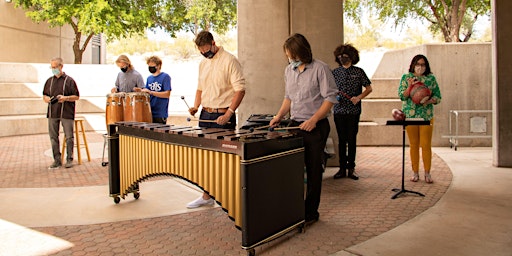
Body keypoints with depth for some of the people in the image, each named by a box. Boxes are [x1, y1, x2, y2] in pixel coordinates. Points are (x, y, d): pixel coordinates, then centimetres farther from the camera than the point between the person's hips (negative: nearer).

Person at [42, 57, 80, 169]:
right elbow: (44, 95, 22)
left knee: (69, 137, -1)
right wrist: (46, 98, -1)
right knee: (53, 137, 6)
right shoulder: (49, 81, 14)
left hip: (66, 113, -5)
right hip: (52, 113, 5)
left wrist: (65, 98, -18)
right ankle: (57, 160, 15)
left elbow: (76, 96, -2)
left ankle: (69, 159, 10)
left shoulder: (69, 80, 0)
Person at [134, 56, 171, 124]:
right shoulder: (149, 78, 13)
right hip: (150, 112, 6)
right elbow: (147, 91, 17)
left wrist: (151, 92, -20)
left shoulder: (165, 77, -7)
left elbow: (167, 94, -15)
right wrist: (141, 90, -5)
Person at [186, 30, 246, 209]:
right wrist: (196, 106, 7)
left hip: (223, 117, -7)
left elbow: (240, 89, -13)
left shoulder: (230, 60, -8)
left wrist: (228, 114, -20)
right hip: (205, 115, 7)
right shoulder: (203, 63, 15)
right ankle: (207, 196, 23)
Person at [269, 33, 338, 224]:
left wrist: (313, 119, -21)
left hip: (315, 127, -6)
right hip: (294, 124, 6)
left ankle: (311, 212, 17)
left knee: (313, 170, 4)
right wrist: (279, 115, 7)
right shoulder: (289, 70, 10)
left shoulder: (320, 69, -9)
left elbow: (330, 98, -11)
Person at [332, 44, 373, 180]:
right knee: (342, 140, 5)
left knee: (352, 140, 3)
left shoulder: (358, 72, 4)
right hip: (339, 110, 1)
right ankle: (342, 168, 12)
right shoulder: (335, 72, 9)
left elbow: (369, 88, 7)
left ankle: (351, 169, 12)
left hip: (353, 111, -1)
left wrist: (359, 97, -8)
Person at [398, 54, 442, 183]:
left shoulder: (431, 78, 8)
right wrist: (410, 86, -17)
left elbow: (438, 96, 6)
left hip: (427, 116, 0)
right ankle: (415, 172, 16)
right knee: (413, 145, 6)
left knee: (426, 145, 0)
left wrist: (429, 101, -14)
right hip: (410, 115, 0)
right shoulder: (406, 77, 6)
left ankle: (427, 173, 11)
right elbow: (401, 95, -1)